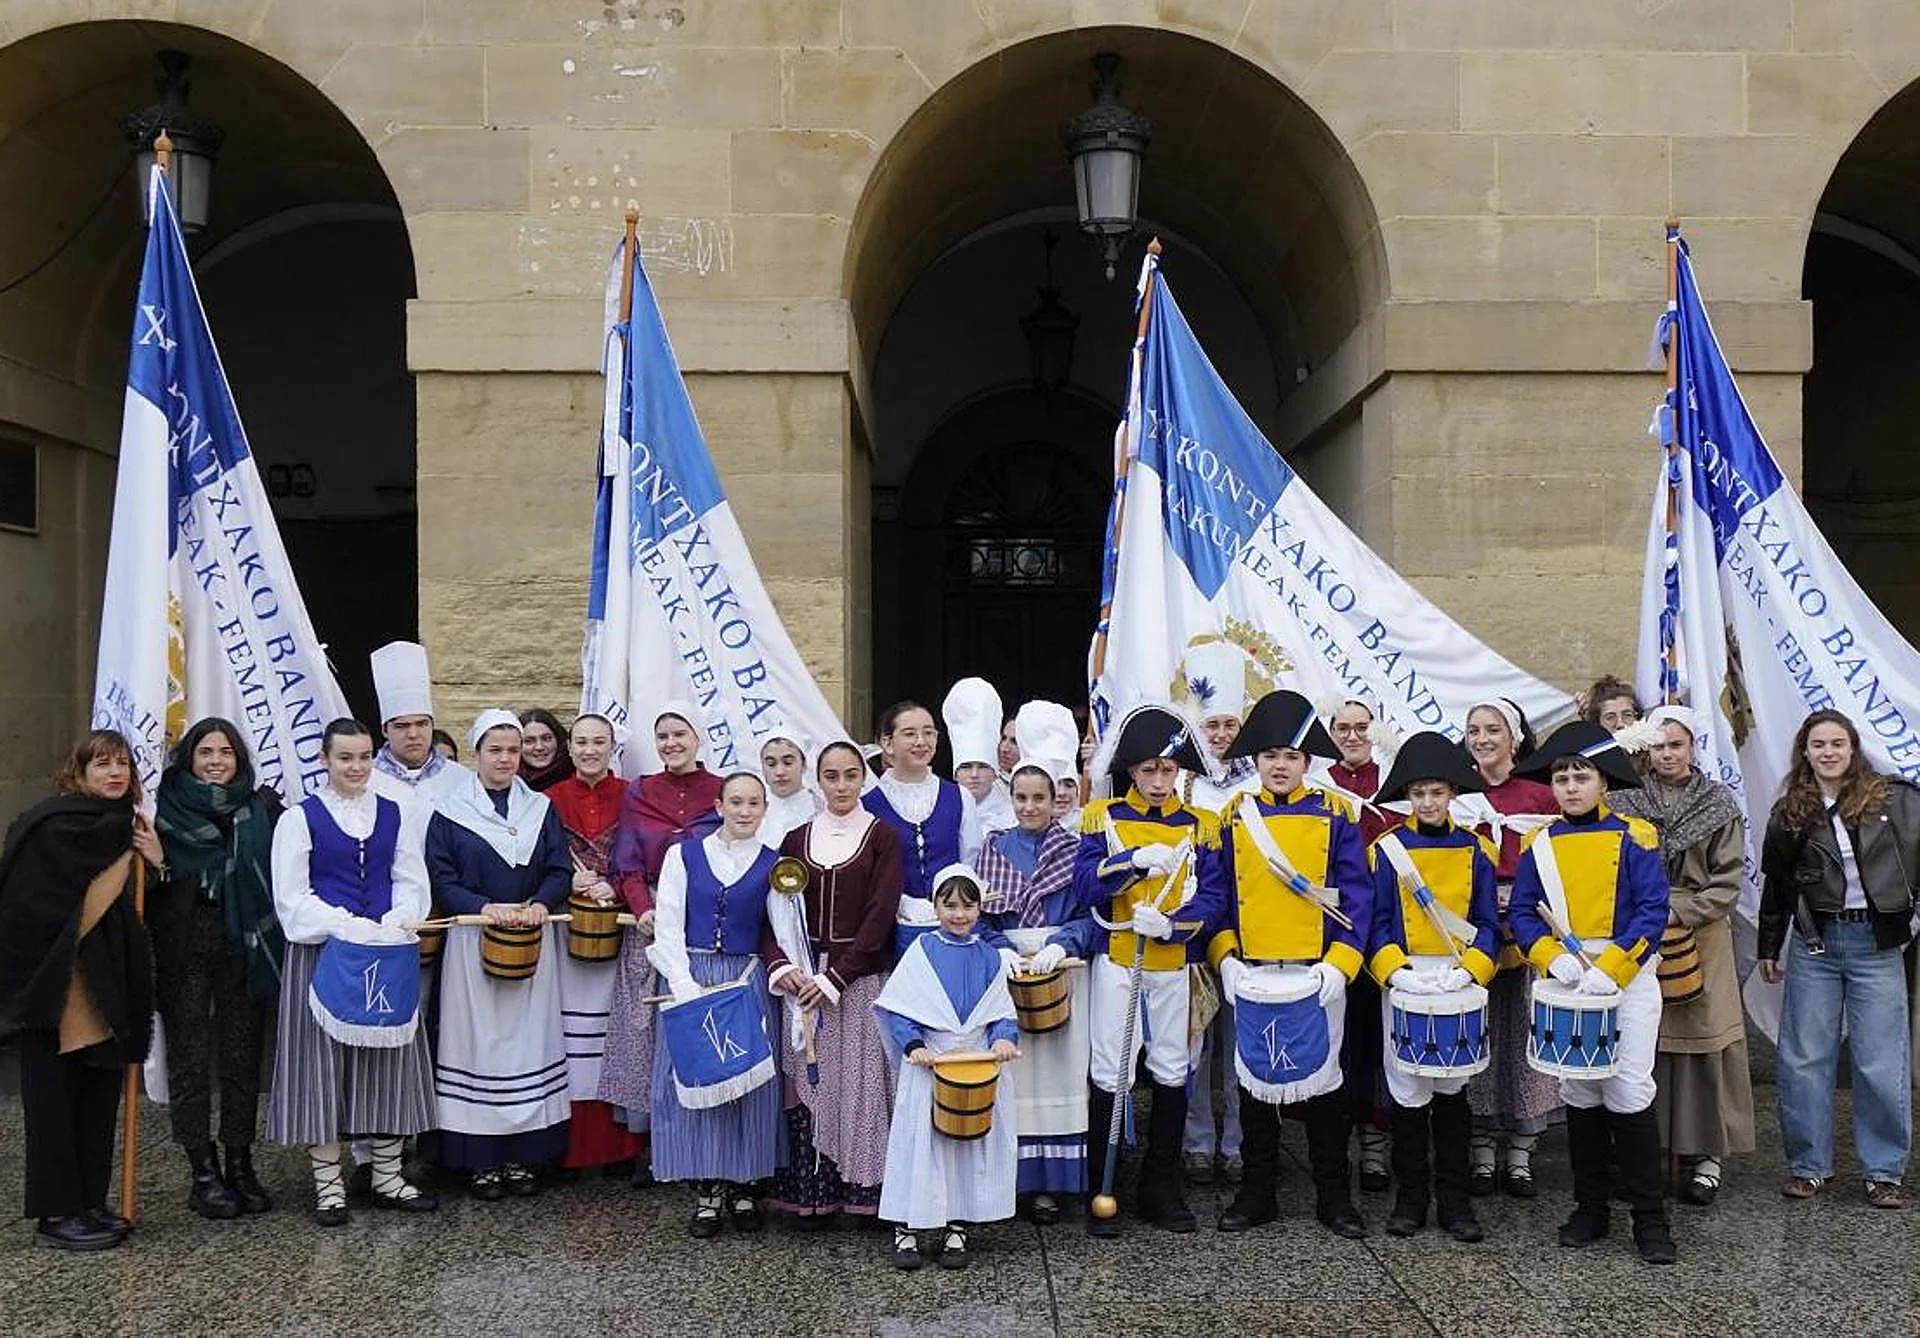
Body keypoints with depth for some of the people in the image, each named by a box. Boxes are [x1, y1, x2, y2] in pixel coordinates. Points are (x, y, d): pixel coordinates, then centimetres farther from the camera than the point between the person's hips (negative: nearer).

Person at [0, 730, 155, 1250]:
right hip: (56, 984, -7)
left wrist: (156, 862, 1)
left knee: (100, 1095, 10)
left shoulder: (126, 827, 12)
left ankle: (89, 1203, 19)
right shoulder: (52, 825, -11)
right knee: (54, 1099, -1)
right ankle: (56, 1213, 7)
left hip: (104, 987, 8)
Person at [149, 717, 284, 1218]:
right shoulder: (165, 809, 2)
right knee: (190, 1057, 2)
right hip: (183, 949, -1)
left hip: (243, 947, 1)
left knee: (243, 1054, 6)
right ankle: (203, 1171, 10)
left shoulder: (263, 809, 5)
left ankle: (240, 1163, 16)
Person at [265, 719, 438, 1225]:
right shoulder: (300, 818, 0)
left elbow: (412, 882, 8)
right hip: (322, 954, -3)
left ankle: (388, 1176, 17)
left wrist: (394, 925, -12)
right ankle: (328, 1183, 10)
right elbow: (292, 897, -6)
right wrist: (353, 928, -17)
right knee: (323, 1059, 0)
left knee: (388, 1059, 6)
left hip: (387, 956, 3)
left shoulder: (396, 814, 10)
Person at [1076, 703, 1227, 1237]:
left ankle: (1161, 1188, 20)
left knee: (1172, 1072, 6)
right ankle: (1099, 1192, 8)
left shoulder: (1200, 826, 5)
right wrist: (1136, 859, -26)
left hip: (1172, 964, 2)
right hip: (1115, 962, -2)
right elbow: (1084, 887, -11)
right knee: (1109, 1073, -1)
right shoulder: (1103, 818, 1)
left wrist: (1170, 924, -20)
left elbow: (1210, 898, -2)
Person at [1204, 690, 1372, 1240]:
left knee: (1322, 1081, 6)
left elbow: (1357, 896, -2)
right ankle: (1257, 1194, 20)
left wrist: (1339, 965, -11)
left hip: (1317, 976, -2)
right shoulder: (1234, 818, 5)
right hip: (1250, 976, 2)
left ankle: (1334, 1197, 18)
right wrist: (1224, 959, -5)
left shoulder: (1335, 816, 0)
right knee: (1255, 1082, 9)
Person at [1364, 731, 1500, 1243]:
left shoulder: (1474, 850, 3)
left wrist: (1468, 971, -14)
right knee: (1408, 1091, 3)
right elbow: (1376, 923, -1)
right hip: (1404, 984, -1)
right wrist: (1396, 971, -16)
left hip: (1460, 984, 1)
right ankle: (1410, 1197, 15)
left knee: (1452, 1088, 8)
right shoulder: (1387, 849, 0)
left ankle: (1454, 1199, 17)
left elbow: (1487, 924, 2)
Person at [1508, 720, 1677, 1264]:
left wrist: (1610, 969, -18)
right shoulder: (1539, 844, 6)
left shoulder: (1633, 837, -3)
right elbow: (1522, 913, 5)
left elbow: (1653, 911, -9)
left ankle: (1650, 1218, 5)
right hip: (1565, 985, 3)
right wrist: (1555, 957, -13)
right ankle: (1590, 1207, 21)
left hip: (1628, 979, -3)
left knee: (1629, 1093, -6)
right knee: (1579, 1093, 9)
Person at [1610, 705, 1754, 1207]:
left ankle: (1705, 1154, 8)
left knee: (1702, 1038, -2)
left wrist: (1679, 913, -11)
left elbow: (1728, 879, 0)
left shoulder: (1721, 805, 5)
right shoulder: (1625, 803, 6)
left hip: (1701, 935, -1)